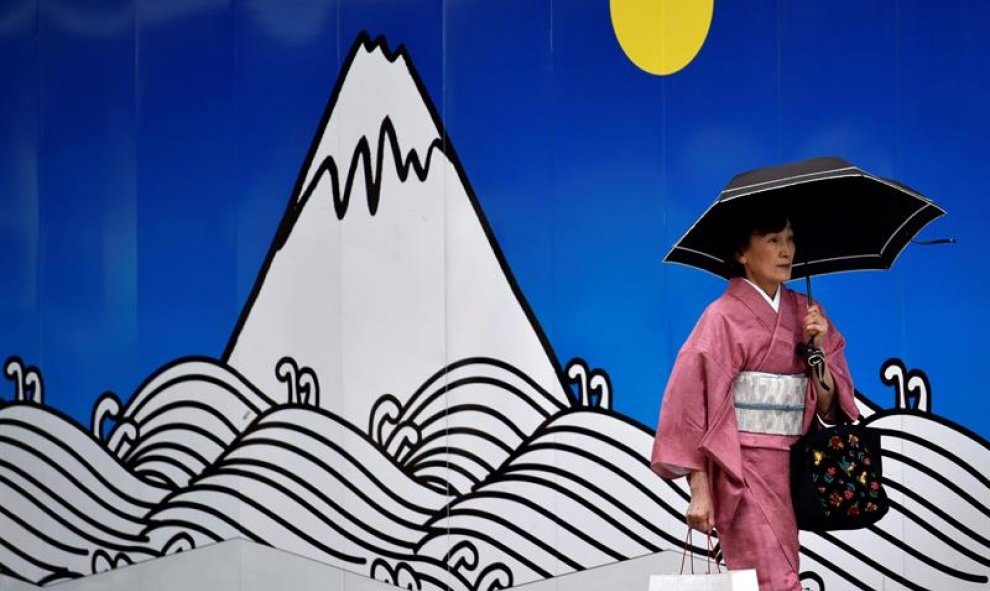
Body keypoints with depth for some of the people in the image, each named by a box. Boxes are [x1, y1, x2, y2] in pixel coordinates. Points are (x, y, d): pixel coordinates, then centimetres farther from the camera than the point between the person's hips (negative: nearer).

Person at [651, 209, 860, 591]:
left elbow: (829, 406, 8)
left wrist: (818, 350, -9)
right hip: (743, 472, -6)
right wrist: (700, 492, -15)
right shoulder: (723, 317, -7)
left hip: (795, 470, 6)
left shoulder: (804, 313, 9)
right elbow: (690, 403, -11)